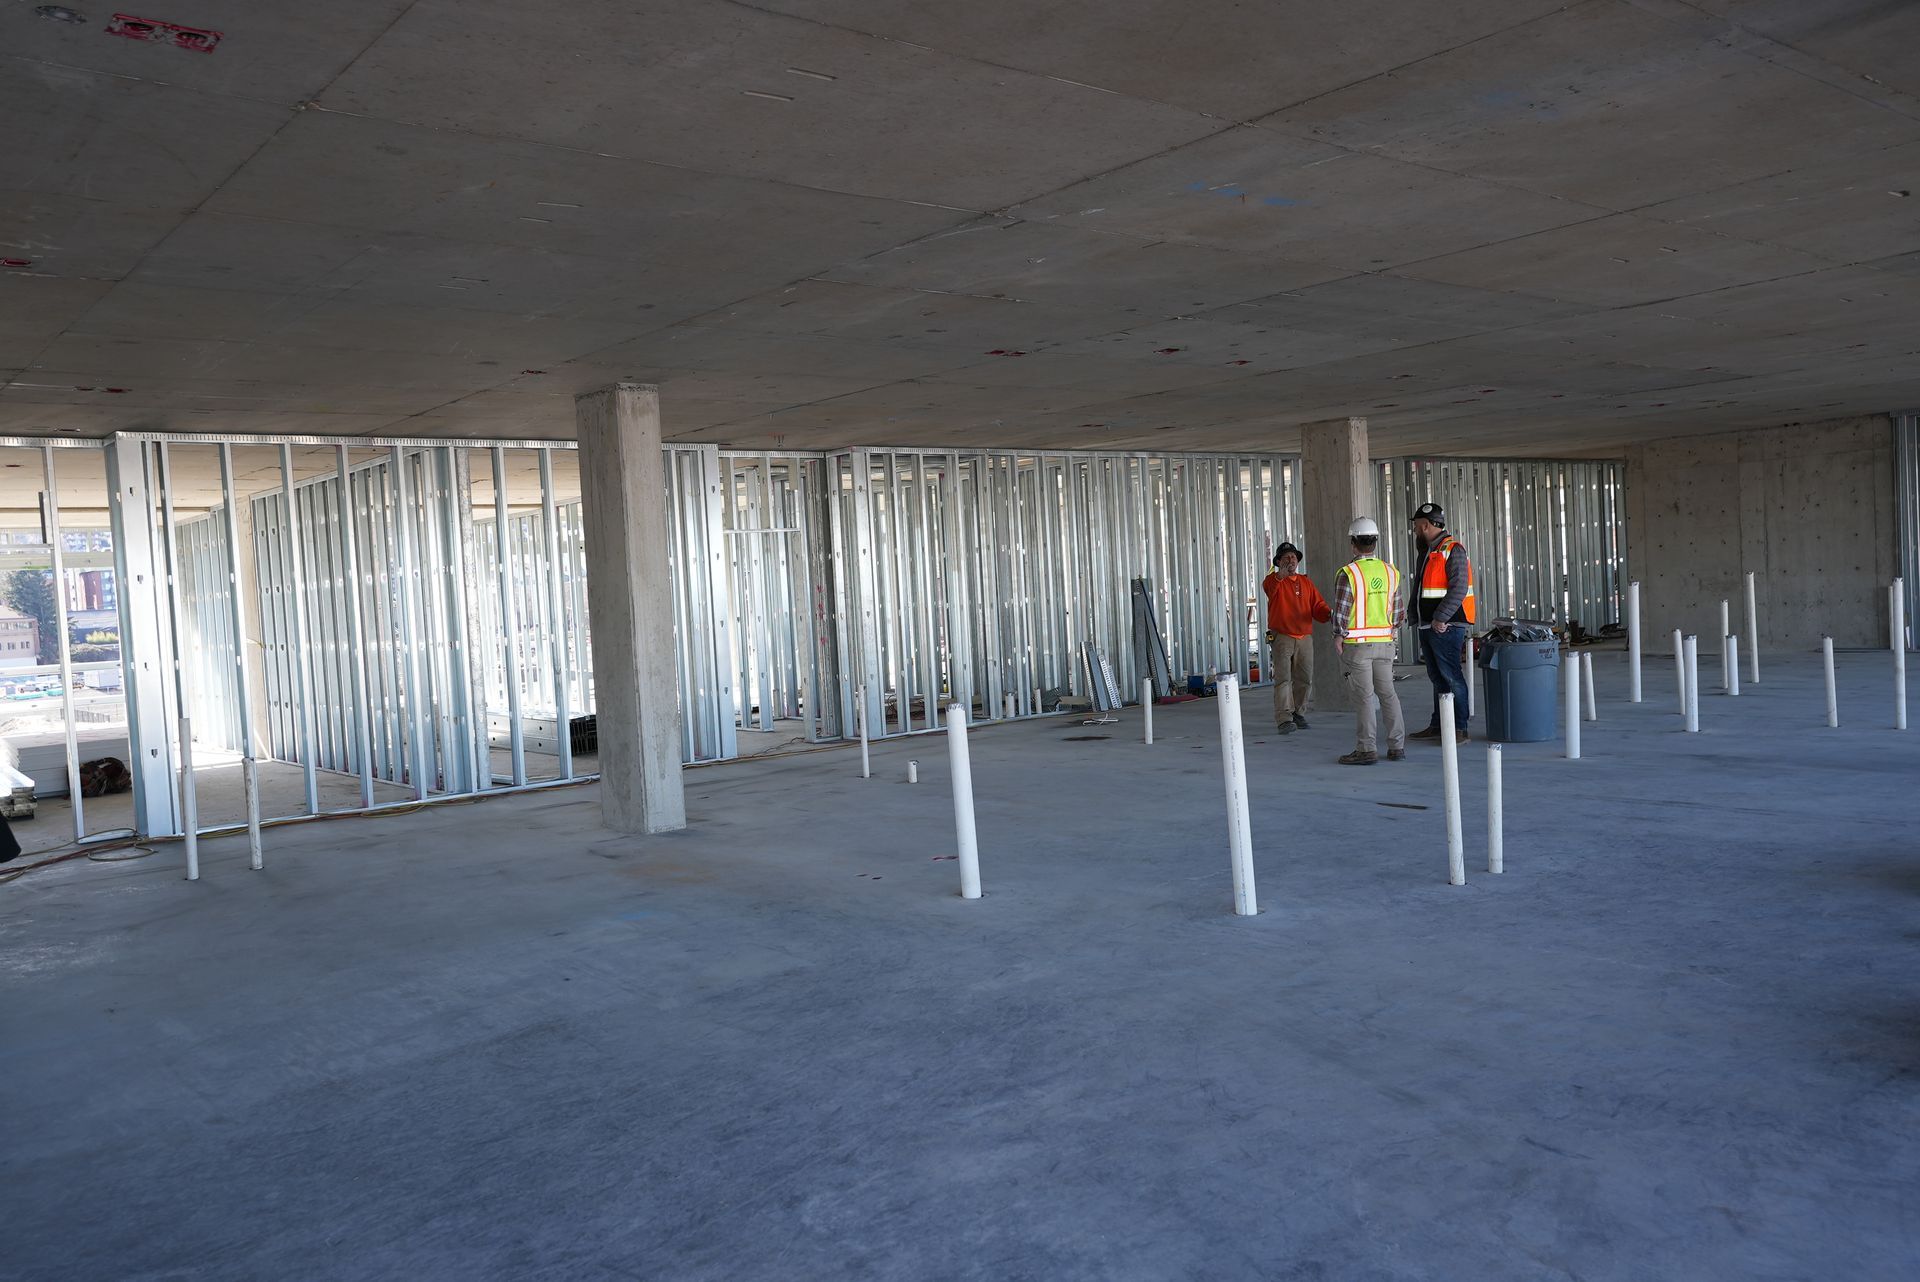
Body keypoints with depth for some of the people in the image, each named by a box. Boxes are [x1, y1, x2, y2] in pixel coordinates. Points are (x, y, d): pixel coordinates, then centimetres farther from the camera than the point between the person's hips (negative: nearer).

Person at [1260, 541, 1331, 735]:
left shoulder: (1306, 581, 14)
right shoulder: (1273, 580, -1)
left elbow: (1318, 606, 8)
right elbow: (1268, 587, -26)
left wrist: (1328, 615, -13)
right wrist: (1281, 575, -44)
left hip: (1304, 637, 5)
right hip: (1282, 637, -5)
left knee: (1304, 679, 8)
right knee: (1283, 678, -11)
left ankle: (1298, 713, 24)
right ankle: (1284, 719, -13)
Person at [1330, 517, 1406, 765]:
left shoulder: (1348, 573, -13)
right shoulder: (1390, 572, 5)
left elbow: (1340, 612, -15)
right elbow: (1400, 613, 9)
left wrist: (1338, 638, -2)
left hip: (1356, 644, -5)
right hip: (1384, 643, 5)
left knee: (1362, 697, -2)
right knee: (1388, 694, 12)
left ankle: (1365, 750, 0)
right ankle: (1397, 746, 14)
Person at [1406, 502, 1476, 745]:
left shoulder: (1453, 550, -11)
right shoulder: (1427, 552, 18)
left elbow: (1459, 589, -20)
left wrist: (1440, 618, -22)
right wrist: (1419, 618, 18)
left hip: (1446, 626, -10)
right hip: (1429, 625, 10)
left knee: (1451, 676, -8)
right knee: (1437, 677, 14)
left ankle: (1460, 729, -5)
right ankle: (1438, 725, 20)